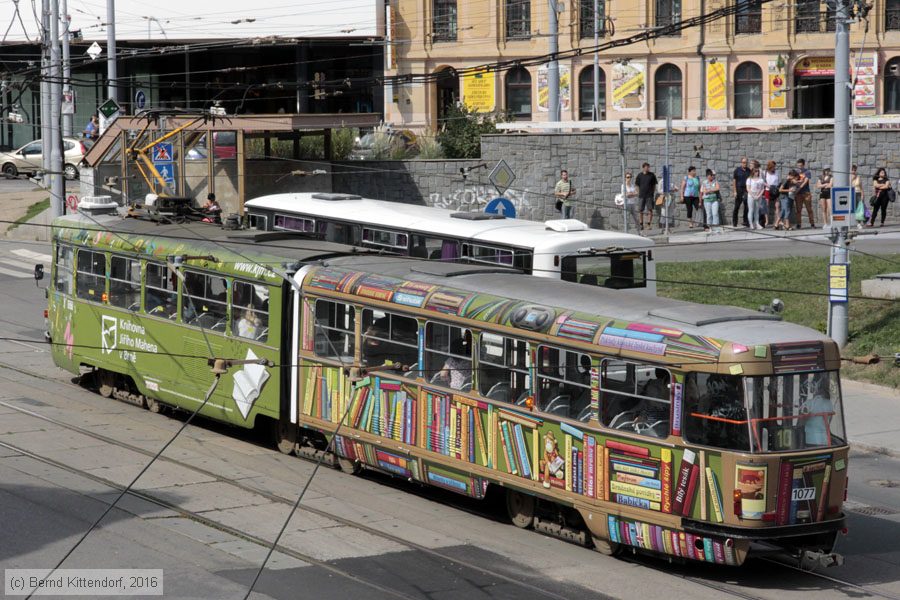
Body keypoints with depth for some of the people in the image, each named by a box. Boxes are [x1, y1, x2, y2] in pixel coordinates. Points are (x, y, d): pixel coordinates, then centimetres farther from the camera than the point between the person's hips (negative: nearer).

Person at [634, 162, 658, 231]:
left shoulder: (652, 175, 1)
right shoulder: (640, 175, 3)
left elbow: (654, 185, 7)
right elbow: (637, 185, 9)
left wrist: (654, 194, 2)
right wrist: (638, 193, 2)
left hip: (650, 195, -1)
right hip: (642, 195, 1)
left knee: (650, 210, -9)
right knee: (641, 210, 7)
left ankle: (649, 224, -7)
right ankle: (641, 224, 18)